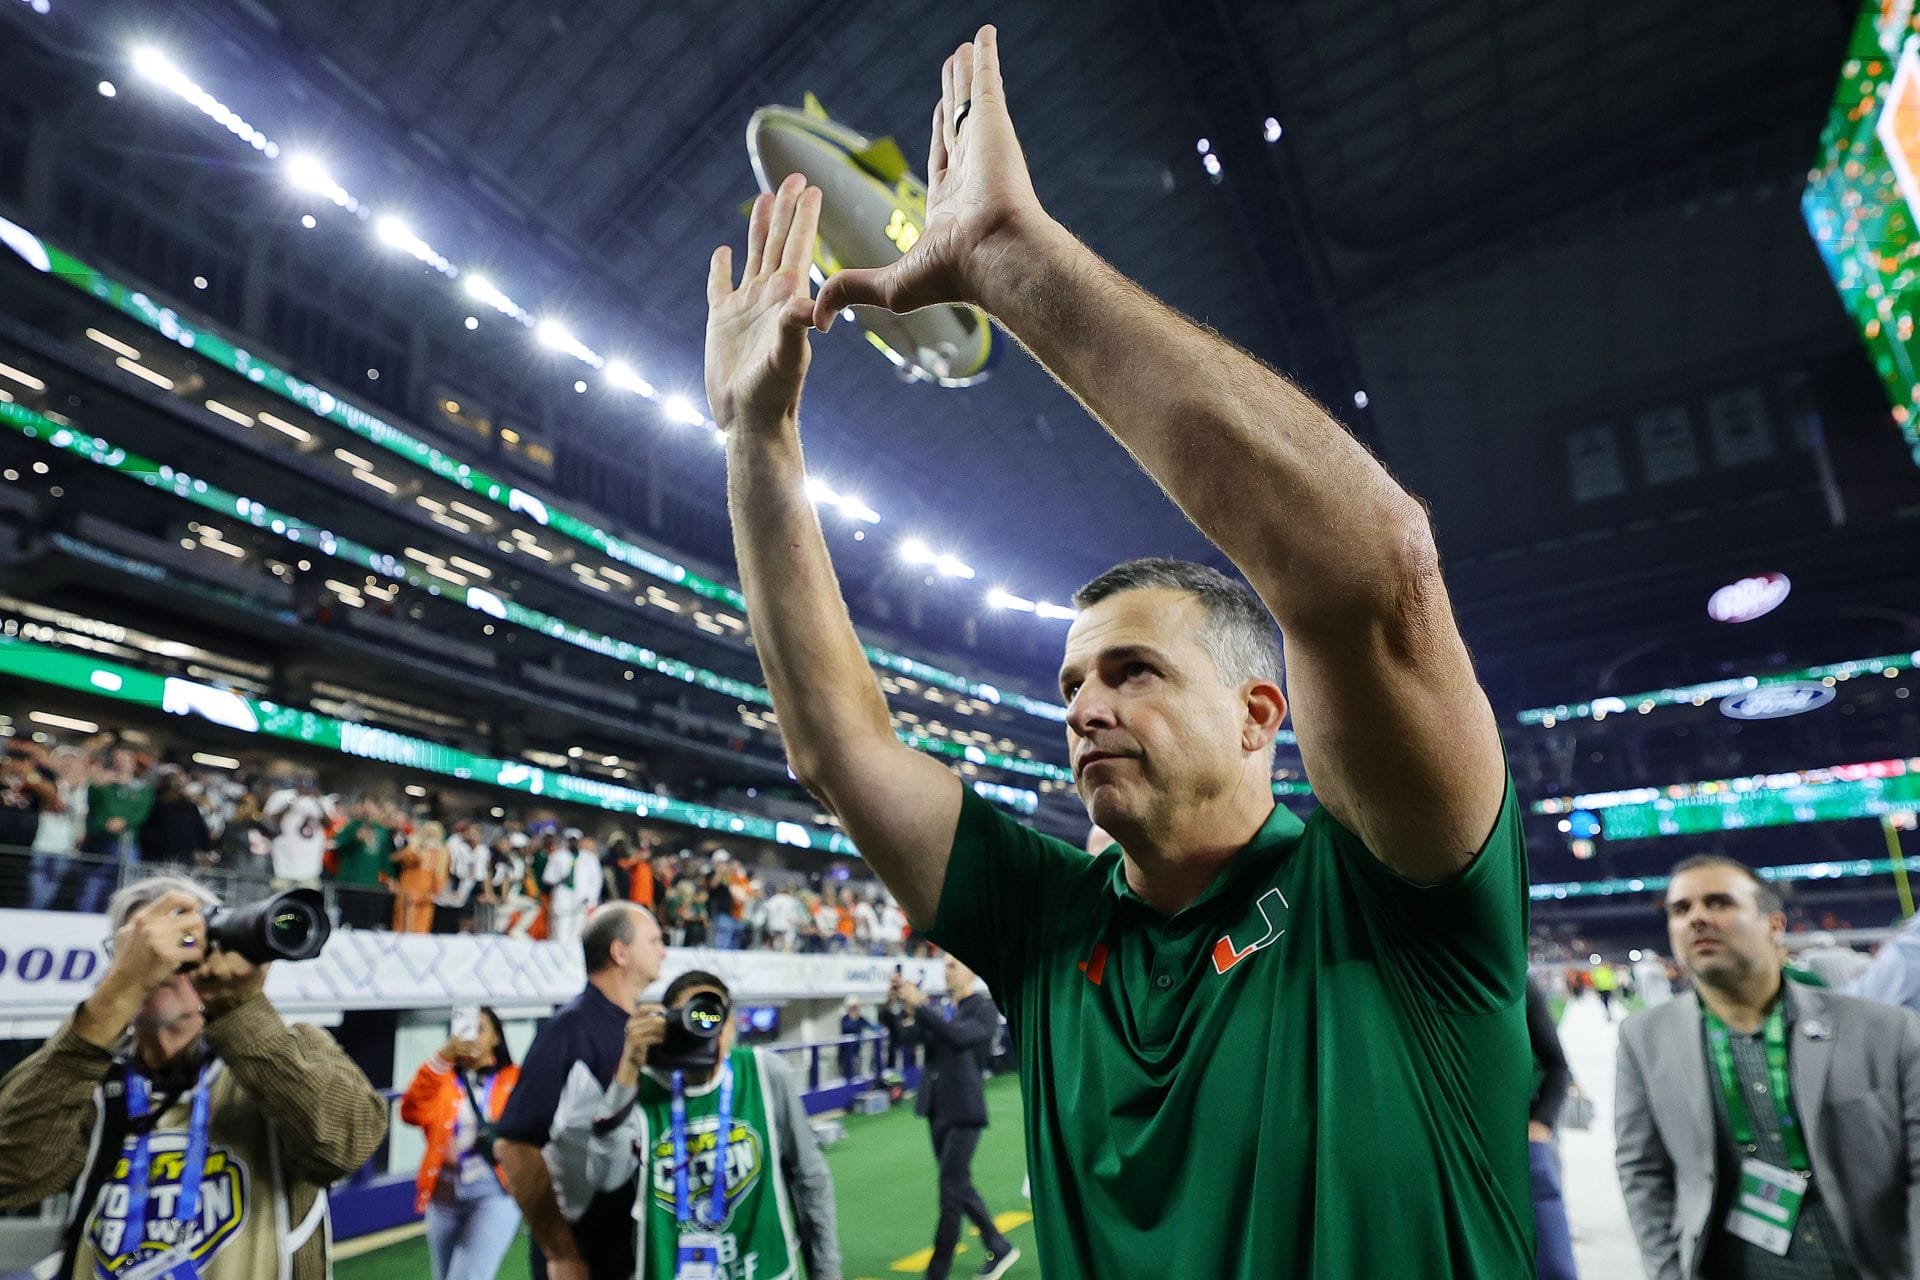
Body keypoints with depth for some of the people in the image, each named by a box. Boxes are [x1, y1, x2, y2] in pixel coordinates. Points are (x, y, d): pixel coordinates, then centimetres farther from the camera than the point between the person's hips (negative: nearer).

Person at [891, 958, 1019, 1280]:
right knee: (958, 1184, 15)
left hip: (964, 1110, -7)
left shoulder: (985, 1009, -10)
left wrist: (919, 1006, -31)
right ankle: (1000, 1248, 32)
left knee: (951, 1188, -3)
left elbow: (959, 1035, -29)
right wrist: (907, 1008, -21)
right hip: (937, 1107, 7)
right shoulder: (940, 1005, 6)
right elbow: (915, 1037, -4)